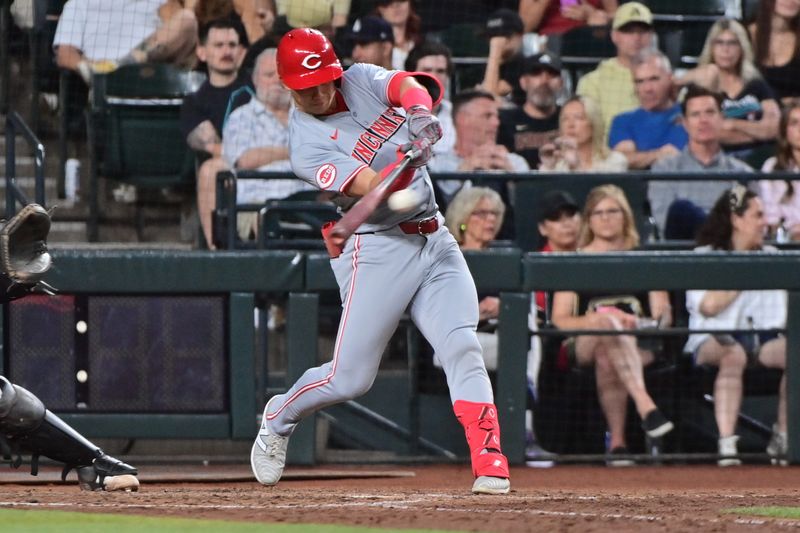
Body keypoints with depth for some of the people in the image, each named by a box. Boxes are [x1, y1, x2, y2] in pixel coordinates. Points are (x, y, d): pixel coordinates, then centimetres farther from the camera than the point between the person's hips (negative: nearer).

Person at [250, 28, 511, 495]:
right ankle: (279, 418, 27)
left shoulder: (362, 80, 4)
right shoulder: (307, 144, -13)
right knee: (350, 378, -2)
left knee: (463, 348, -12)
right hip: (378, 249, -4)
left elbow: (409, 86, -16)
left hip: (435, 241, 5)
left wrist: (420, 112, -39)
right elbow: (375, 189, -24)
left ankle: (490, 464, -14)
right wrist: (413, 152, -43)